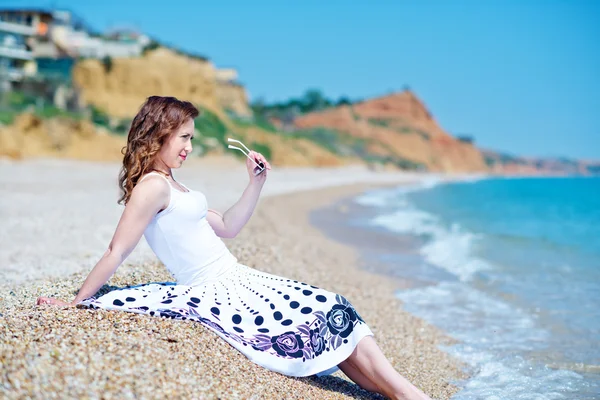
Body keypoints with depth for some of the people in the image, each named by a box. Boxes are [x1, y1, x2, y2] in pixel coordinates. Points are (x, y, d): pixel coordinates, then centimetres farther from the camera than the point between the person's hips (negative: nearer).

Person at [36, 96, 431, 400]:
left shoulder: (172, 186, 17)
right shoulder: (152, 186, -14)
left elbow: (227, 226, 21)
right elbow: (116, 253, -12)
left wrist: (256, 183, 14)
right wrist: (77, 302, -11)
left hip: (231, 281, 10)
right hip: (219, 290, -10)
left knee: (329, 311, 3)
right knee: (326, 313, -10)